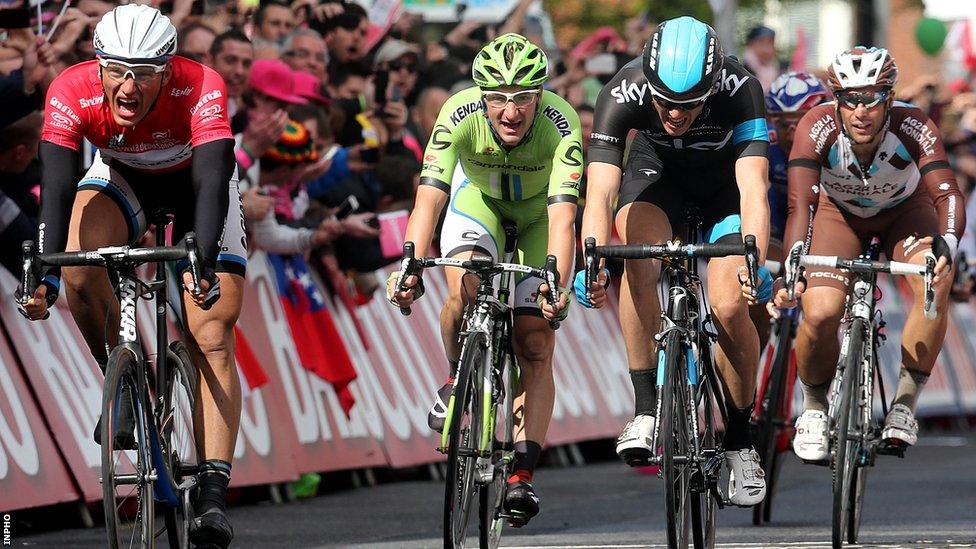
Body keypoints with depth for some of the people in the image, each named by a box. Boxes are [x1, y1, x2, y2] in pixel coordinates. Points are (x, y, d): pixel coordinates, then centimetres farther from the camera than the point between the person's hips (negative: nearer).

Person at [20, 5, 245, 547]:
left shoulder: (201, 89, -38)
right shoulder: (71, 92, -33)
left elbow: (213, 181, -45)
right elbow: (57, 187, -37)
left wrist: (205, 262, -60)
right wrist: (46, 274, -49)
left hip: (194, 182, -2)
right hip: (121, 177, 2)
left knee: (212, 339, -14)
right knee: (80, 272, -30)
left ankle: (213, 496, -18)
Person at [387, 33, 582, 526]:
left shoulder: (560, 124, -36)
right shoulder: (460, 116, -33)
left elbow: (562, 218, -43)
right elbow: (428, 199, -38)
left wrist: (559, 285, -59)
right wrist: (410, 267, -53)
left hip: (538, 214, 0)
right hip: (478, 200, 0)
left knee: (534, 344, -8)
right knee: (464, 293, -28)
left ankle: (522, 475, -5)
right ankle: (458, 378, 1)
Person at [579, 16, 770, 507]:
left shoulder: (740, 89, -37)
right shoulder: (623, 94, -35)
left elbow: (753, 189, -44)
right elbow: (600, 192, -42)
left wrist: (755, 265, -60)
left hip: (724, 179, -1)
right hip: (657, 170, 1)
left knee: (730, 307, -17)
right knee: (638, 263, -30)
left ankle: (739, 441, 4)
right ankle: (646, 409, -20)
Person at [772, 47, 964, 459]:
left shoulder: (914, 128, -33)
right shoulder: (817, 128, -34)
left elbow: (947, 193, -41)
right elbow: (800, 205, -39)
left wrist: (946, 244, -63)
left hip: (905, 212, 0)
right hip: (839, 212, 0)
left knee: (936, 285, -30)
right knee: (820, 314, -23)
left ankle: (905, 405, -12)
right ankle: (814, 407, 8)